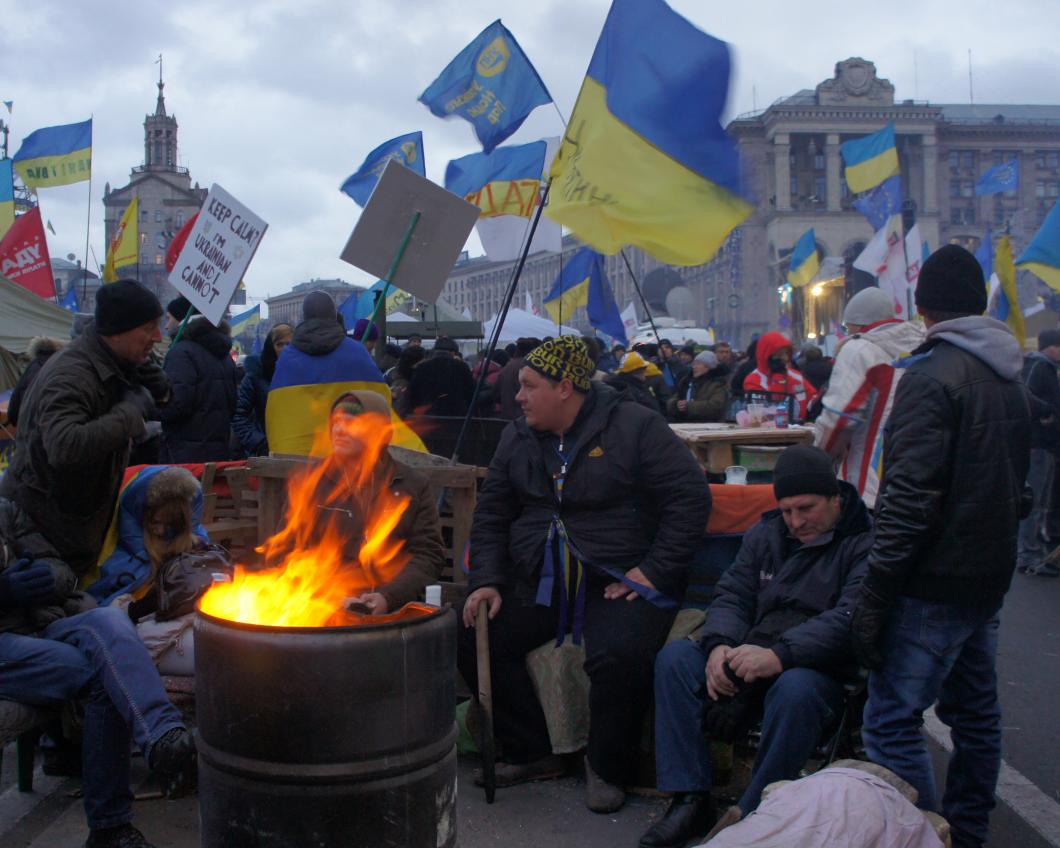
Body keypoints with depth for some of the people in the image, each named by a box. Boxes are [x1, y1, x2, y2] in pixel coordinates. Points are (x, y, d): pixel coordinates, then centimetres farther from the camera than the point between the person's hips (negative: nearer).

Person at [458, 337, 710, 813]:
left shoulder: (634, 426, -7)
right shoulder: (518, 437, 11)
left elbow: (691, 497, -9)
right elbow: (491, 514, 17)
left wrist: (654, 572, -14)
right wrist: (487, 581, 2)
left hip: (619, 584, -5)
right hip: (539, 584, 6)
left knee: (618, 657, -33)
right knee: (472, 638, -14)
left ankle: (606, 769, -4)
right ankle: (532, 754, 4)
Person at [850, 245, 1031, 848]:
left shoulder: (933, 375, -16)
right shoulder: (1012, 378, 12)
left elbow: (911, 497, -22)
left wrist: (875, 595, -20)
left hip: (936, 581, -9)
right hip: (991, 573, 10)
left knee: (893, 721, -6)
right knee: (976, 713, 17)